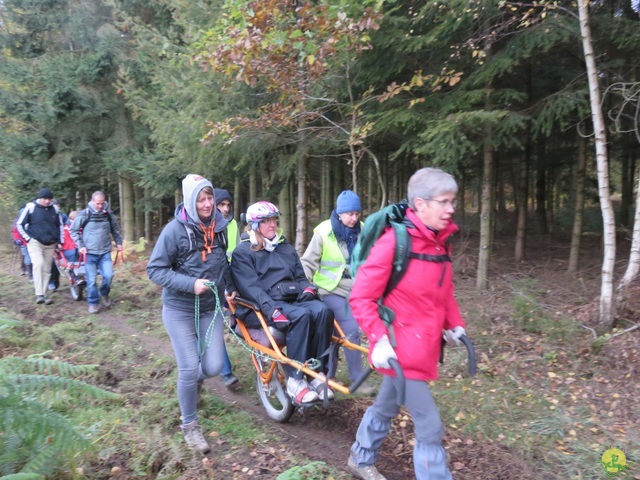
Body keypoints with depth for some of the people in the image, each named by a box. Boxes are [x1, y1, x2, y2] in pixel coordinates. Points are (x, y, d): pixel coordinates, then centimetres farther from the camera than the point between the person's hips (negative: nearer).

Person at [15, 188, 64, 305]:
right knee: (38, 264, -23)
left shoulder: (54, 209, 5)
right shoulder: (30, 207, -7)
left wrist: (60, 241, 11)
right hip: (35, 242, -4)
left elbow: (60, 226, 17)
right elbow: (19, 224, 0)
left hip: (50, 244, 4)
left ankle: (44, 295, 12)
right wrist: (28, 238, -7)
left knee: (47, 269, 4)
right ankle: (39, 294, -24)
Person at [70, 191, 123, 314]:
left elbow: (115, 229, 18)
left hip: (105, 252, 2)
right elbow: (73, 230, 2)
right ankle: (93, 303, 15)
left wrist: (119, 242, 9)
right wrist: (80, 245, -6)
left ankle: (104, 293, 21)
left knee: (108, 275, -8)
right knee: (92, 280, 0)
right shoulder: (84, 214, -6)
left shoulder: (109, 214, 3)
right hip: (89, 253, -2)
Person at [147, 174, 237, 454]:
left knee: (213, 367, 1)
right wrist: (191, 284, -26)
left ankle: (194, 380, 39)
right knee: (189, 368, -4)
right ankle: (189, 425, 20)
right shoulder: (175, 229, -16)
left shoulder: (218, 226, 0)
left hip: (211, 308, 4)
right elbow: (155, 270, -15)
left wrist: (230, 287, 5)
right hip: (180, 309, -4)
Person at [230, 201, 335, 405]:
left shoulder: (286, 248, 22)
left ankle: (319, 374, -21)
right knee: (301, 315, -35)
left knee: (323, 310, -27)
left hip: (293, 300, 5)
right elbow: (250, 287, -11)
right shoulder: (243, 252, 3)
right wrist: (271, 309, -27)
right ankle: (295, 381, -27)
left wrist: (308, 288, -6)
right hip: (262, 307, -5)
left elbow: (300, 276, 19)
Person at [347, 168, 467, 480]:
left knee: (386, 406, 25)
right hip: (401, 350, -8)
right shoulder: (394, 241, -20)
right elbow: (361, 297, -18)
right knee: (429, 427, -1)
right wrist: (379, 339, -25)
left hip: (424, 347, 8)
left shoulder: (440, 243, 4)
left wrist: (454, 324, 10)